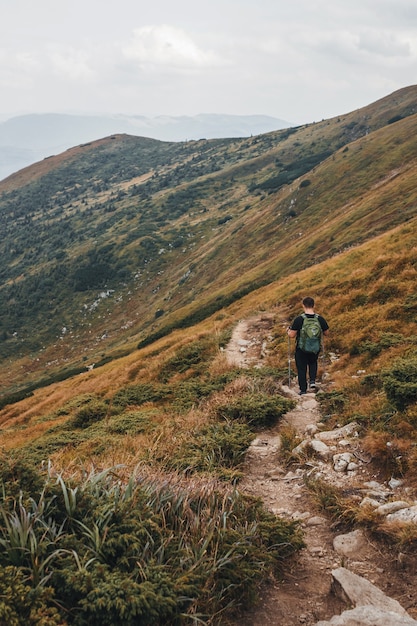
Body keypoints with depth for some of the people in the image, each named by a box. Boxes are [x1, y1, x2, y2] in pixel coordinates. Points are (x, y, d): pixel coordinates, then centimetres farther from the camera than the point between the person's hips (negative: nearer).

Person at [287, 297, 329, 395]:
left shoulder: (298, 319, -19)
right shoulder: (320, 319, -10)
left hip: (301, 349, -2)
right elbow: (326, 333, 2)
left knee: (301, 368, 14)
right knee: (313, 363, 30)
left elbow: (292, 335, -14)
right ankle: (312, 381, 11)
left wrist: (288, 331, 8)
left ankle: (303, 390, 18)